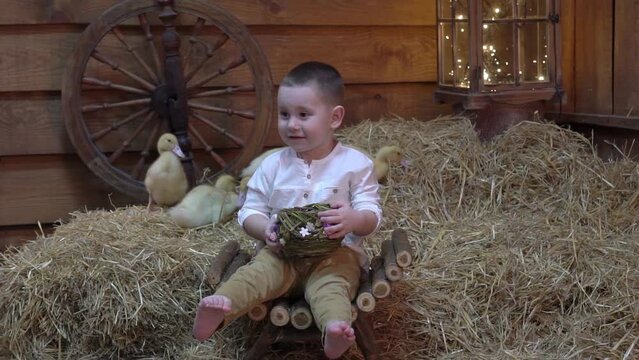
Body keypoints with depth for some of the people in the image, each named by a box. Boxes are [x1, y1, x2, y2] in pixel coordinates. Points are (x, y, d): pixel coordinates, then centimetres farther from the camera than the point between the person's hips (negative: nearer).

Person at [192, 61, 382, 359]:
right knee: (258, 271, -29)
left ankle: (334, 328, -62)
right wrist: (266, 229, -16)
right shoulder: (272, 165, 6)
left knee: (331, 284, -34)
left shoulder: (355, 164, -1)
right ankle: (221, 307, -54)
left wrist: (353, 220, -29)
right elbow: (250, 211, 9)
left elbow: (372, 216, -3)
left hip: (335, 252, -2)